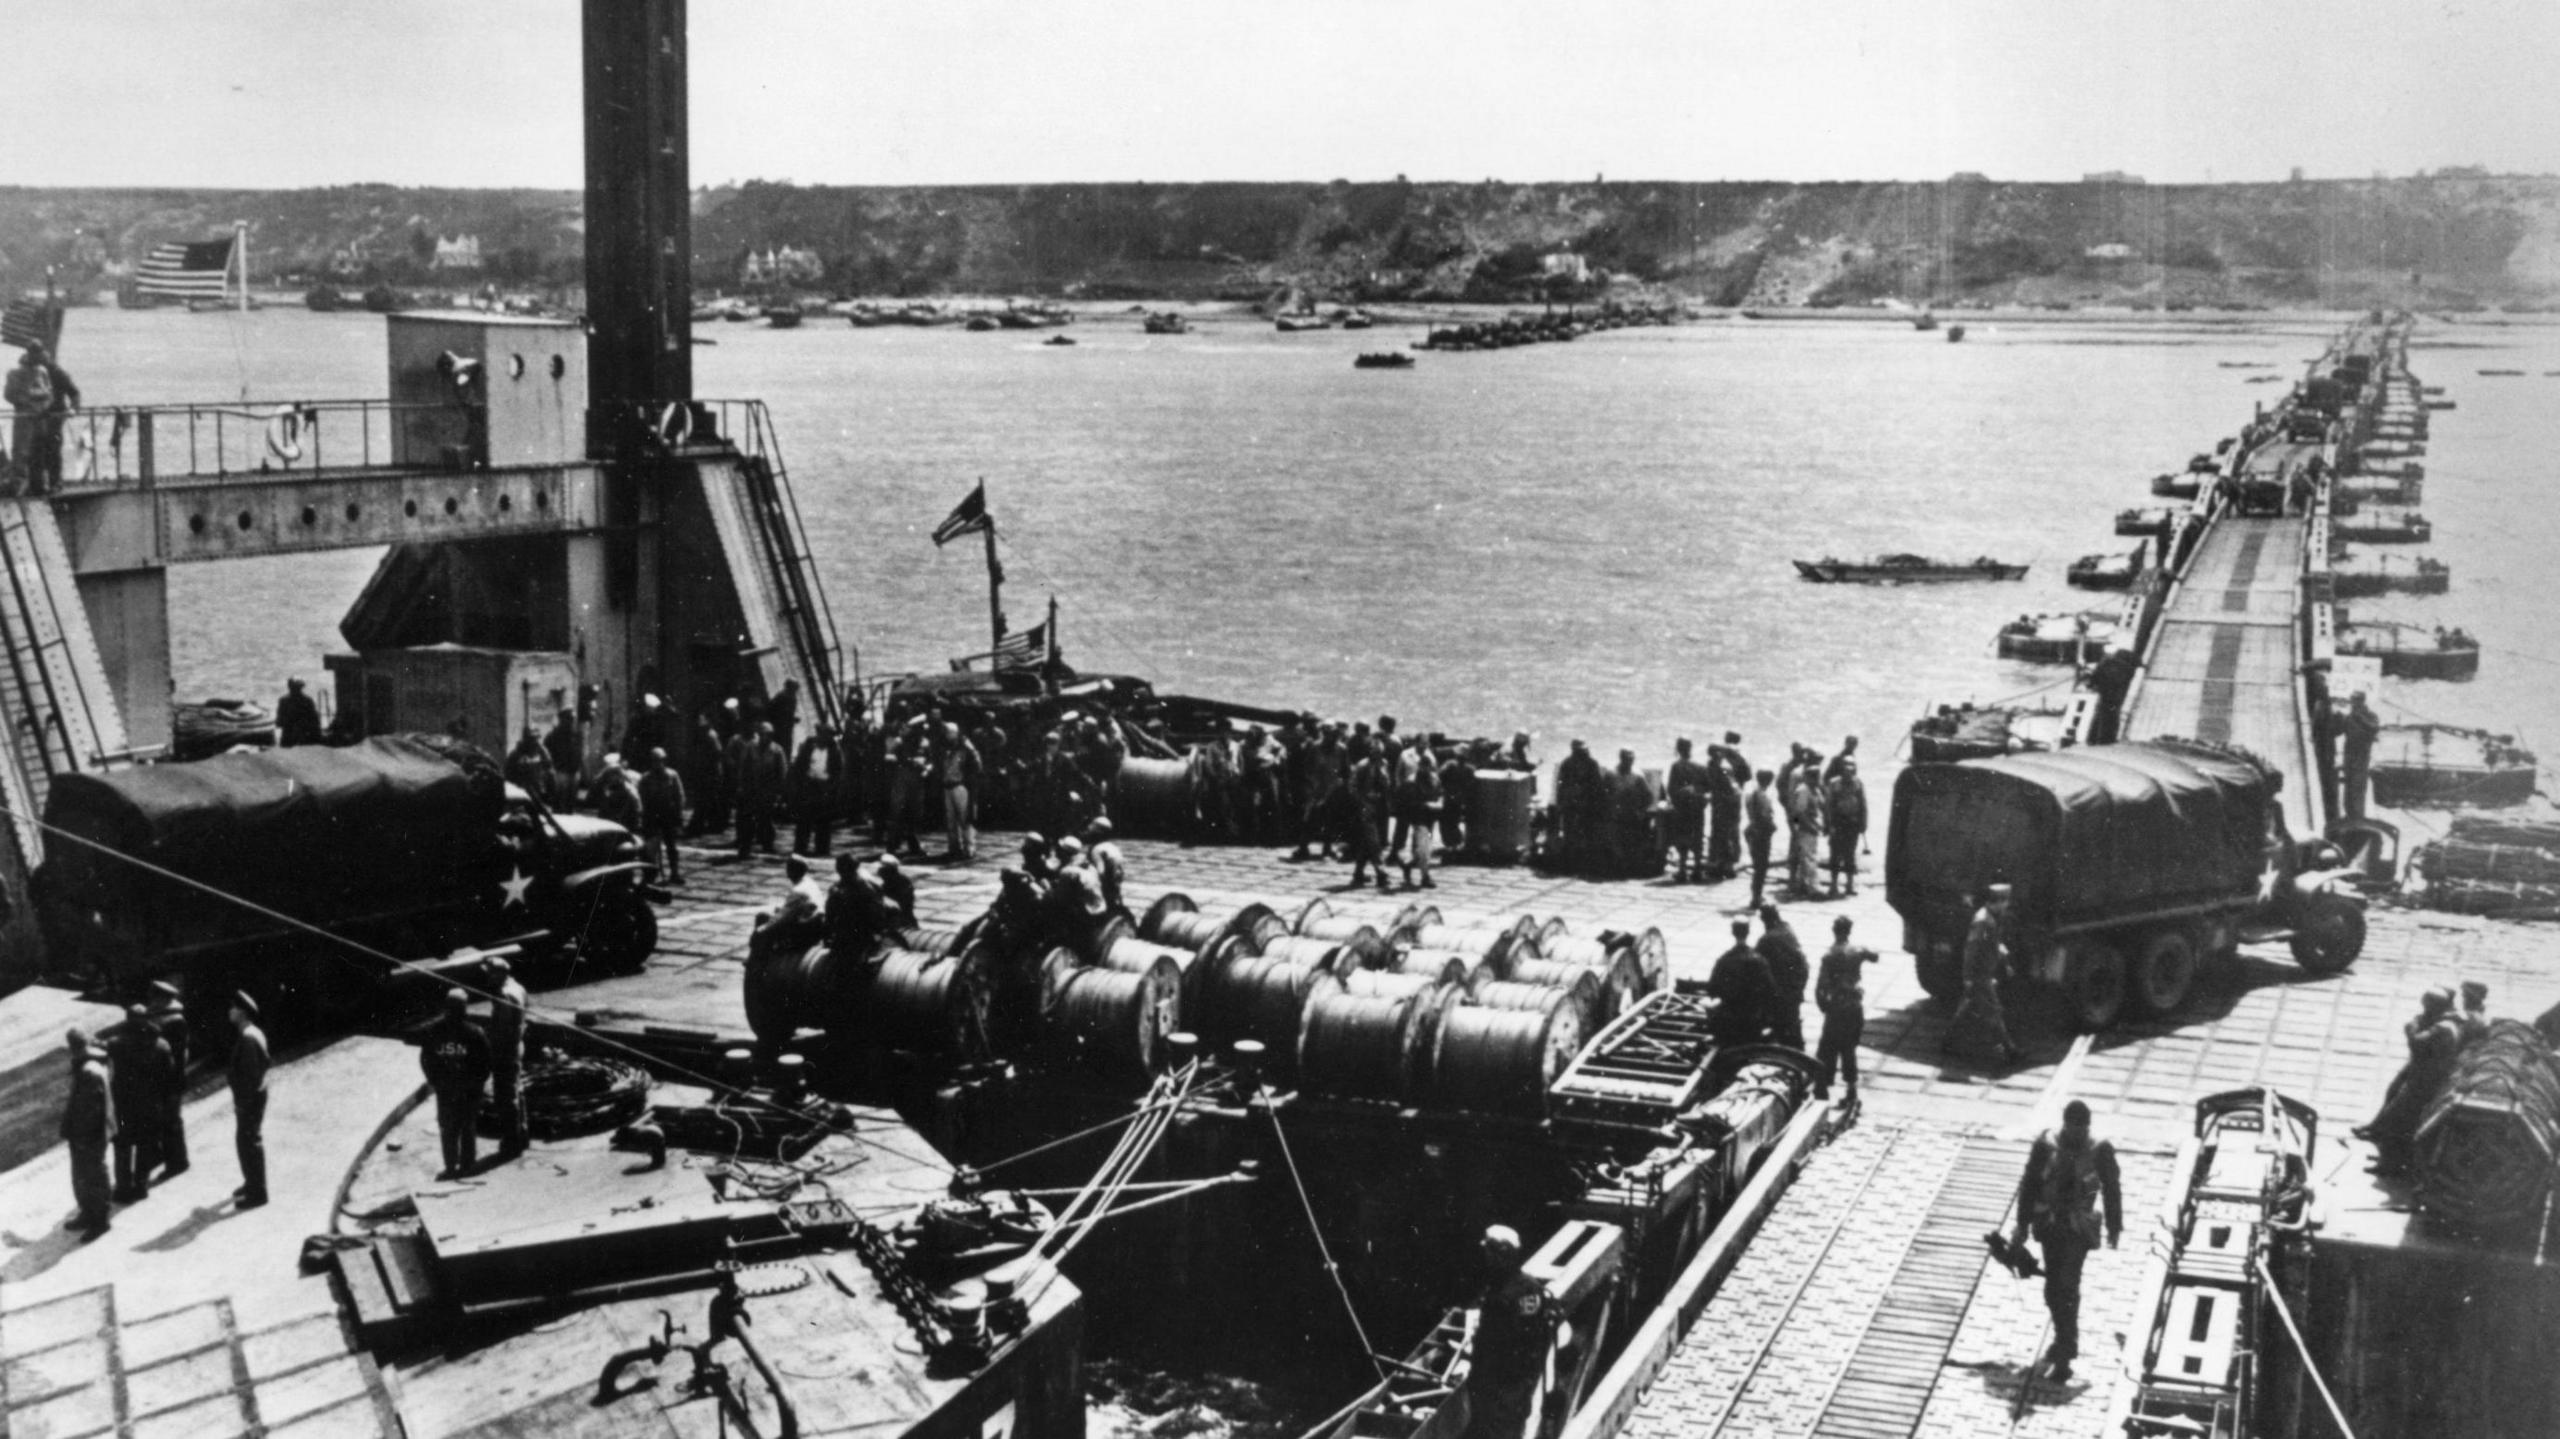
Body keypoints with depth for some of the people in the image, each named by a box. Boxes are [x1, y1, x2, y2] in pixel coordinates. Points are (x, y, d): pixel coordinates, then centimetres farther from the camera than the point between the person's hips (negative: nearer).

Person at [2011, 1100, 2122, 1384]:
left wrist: (2114, 1228, 11)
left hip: (2079, 1229, -3)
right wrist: (2022, 1224, 7)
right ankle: (2065, 1340, 34)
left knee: (2066, 1287, -12)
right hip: (2049, 1224, 3)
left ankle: (2063, 1358, -10)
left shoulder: (2100, 1150, -8)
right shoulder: (2046, 1144, -5)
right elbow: (2029, 1184, 4)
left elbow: (2112, 1191, 4)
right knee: (2053, 1288, 12)